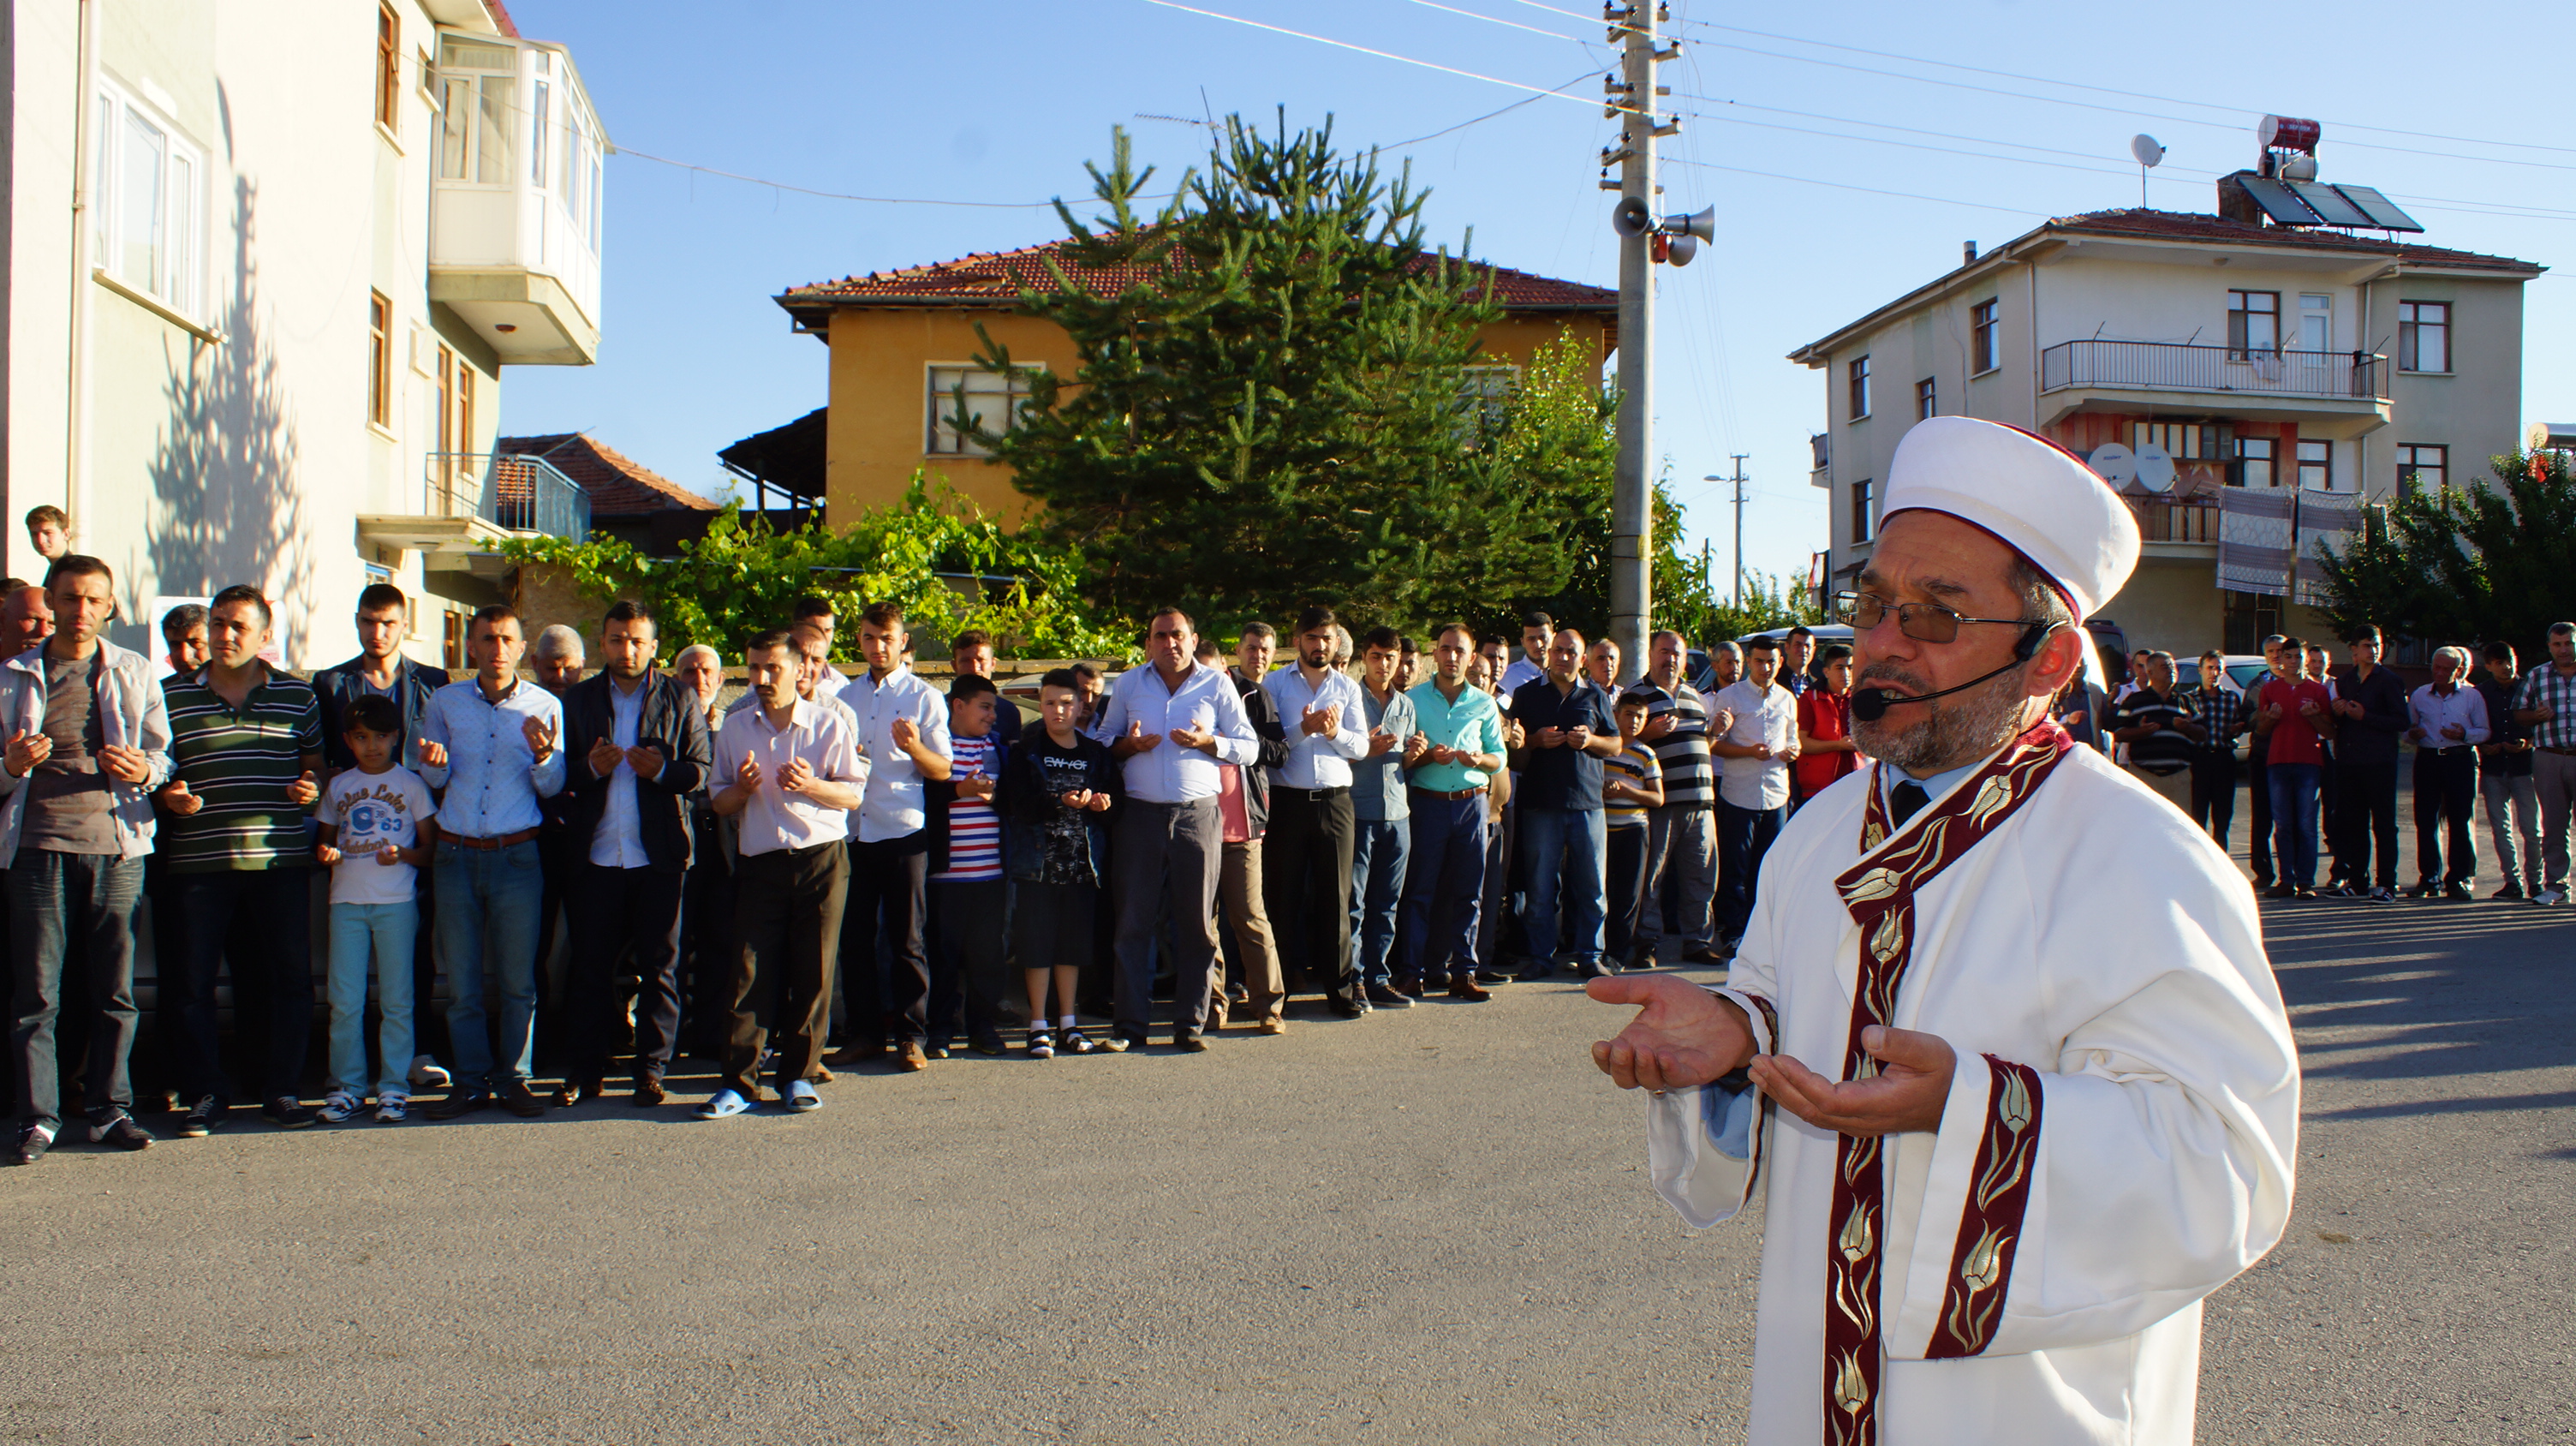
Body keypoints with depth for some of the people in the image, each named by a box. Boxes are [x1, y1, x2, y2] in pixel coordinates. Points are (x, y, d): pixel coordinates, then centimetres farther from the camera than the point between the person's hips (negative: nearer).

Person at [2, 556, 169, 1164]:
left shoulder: (135, 673, 12)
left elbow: (163, 753, 13)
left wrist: (144, 771, -9)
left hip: (116, 845, 1)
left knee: (116, 989, 3)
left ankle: (109, 1110, 12)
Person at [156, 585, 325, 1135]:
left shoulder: (298, 697, 9)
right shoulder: (171, 695, 7)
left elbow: (316, 765, 18)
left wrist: (312, 786, -3)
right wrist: (168, 796, -8)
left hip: (279, 861, 0)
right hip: (198, 862, 0)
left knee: (290, 978, 1)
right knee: (190, 982, 2)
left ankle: (281, 1089, 14)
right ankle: (206, 1093, 15)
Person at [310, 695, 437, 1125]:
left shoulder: (410, 784, 5)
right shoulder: (338, 786, 13)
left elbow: (431, 849, 5)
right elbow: (324, 841, 20)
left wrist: (403, 854, -15)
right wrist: (325, 854, -3)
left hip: (396, 901, -2)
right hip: (347, 900, 2)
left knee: (396, 999, 0)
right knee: (344, 1000, 0)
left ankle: (394, 1086, 6)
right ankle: (347, 1086, 9)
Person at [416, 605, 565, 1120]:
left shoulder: (545, 706, 3)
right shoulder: (446, 700, 7)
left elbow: (552, 788, 3)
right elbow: (435, 780, 13)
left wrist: (542, 755, -16)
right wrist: (434, 763, -9)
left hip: (517, 854, -1)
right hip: (456, 853, 2)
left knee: (518, 979, 1)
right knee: (461, 979, 4)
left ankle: (513, 1078, 12)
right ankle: (471, 1081, 13)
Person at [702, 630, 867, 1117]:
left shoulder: (830, 723, 4)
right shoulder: (734, 728, 11)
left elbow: (854, 794, 3)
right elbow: (719, 804, 13)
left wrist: (812, 785, -15)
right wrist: (741, 789, -9)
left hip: (821, 858, -1)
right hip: (760, 862, 1)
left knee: (814, 971, 0)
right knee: (750, 971, -5)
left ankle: (799, 1076, 11)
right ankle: (740, 1081, -1)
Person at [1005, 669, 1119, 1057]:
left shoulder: (1097, 753, 11)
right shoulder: (1025, 754, 3)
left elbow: (1116, 798, 10)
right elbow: (1020, 804, -10)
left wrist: (1102, 804, -12)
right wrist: (1062, 803, -24)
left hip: (1082, 862, 2)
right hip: (1038, 861, -2)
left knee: (1073, 943, 7)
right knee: (1036, 944, 0)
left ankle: (1067, 1022, 18)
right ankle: (1038, 1026, 8)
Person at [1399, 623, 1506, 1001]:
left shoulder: (1484, 704, 10)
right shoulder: (1414, 699, 4)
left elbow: (1499, 758, 10)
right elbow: (1400, 757, 2)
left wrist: (1479, 759, -10)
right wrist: (1428, 757, -15)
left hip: (1472, 803, 2)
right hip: (1426, 803, -2)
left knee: (1468, 892, 3)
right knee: (1421, 890, -1)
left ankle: (1462, 973, 9)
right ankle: (1413, 971, 4)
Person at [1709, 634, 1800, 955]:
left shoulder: (1787, 699, 14)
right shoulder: (1730, 696, 0)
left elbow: (1792, 741, 21)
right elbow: (1715, 744, -3)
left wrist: (1791, 751, -3)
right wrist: (1749, 751, -17)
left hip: (1776, 794, 4)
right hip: (1739, 793, -4)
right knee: (1735, 869, -1)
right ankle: (1732, 932, 4)